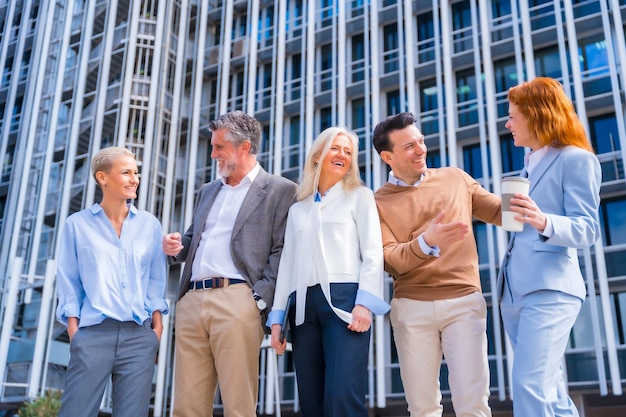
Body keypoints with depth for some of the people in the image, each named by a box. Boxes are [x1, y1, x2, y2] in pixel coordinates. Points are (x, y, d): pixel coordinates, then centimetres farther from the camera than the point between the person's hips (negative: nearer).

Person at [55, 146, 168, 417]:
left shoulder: (150, 224, 11)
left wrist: (157, 326, 3)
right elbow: (69, 282, 5)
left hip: (140, 335, 2)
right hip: (93, 333, -2)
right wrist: (73, 330, -3)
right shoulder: (78, 224, 6)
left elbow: (156, 280, 11)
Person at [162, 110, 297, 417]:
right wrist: (178, 247, 9)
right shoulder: (208, 191, 25)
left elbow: (281, 252, -4)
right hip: (191, 301, 6)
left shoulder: (280, 190, 5)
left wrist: (260, 299, -14)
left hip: (236, 301, -6)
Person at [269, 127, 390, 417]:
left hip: (344, 300, -4)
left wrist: (364, 303, -13)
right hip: (304, 305, 4)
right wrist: (277, 316, 10)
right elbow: (287, 261, 17)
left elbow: (373, 253, 1)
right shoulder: (297, 207, 22)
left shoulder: (360, 196, 12)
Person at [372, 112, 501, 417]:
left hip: (464, 301, 0)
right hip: (411, 307, 0)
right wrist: (427, 242, -26)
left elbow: (500, 212, 13)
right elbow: (390, 260, -7)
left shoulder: (455, 179, 9)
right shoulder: (379, 202, 3)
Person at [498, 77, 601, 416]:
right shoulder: (529, 166, 20)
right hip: (515, 290, 9)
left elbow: (588, 230, -13)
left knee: (530, 386, -15)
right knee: (547, 386, 14)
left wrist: (544, 222, -30)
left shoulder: (576, 159, -6)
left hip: (549, 290, -9)